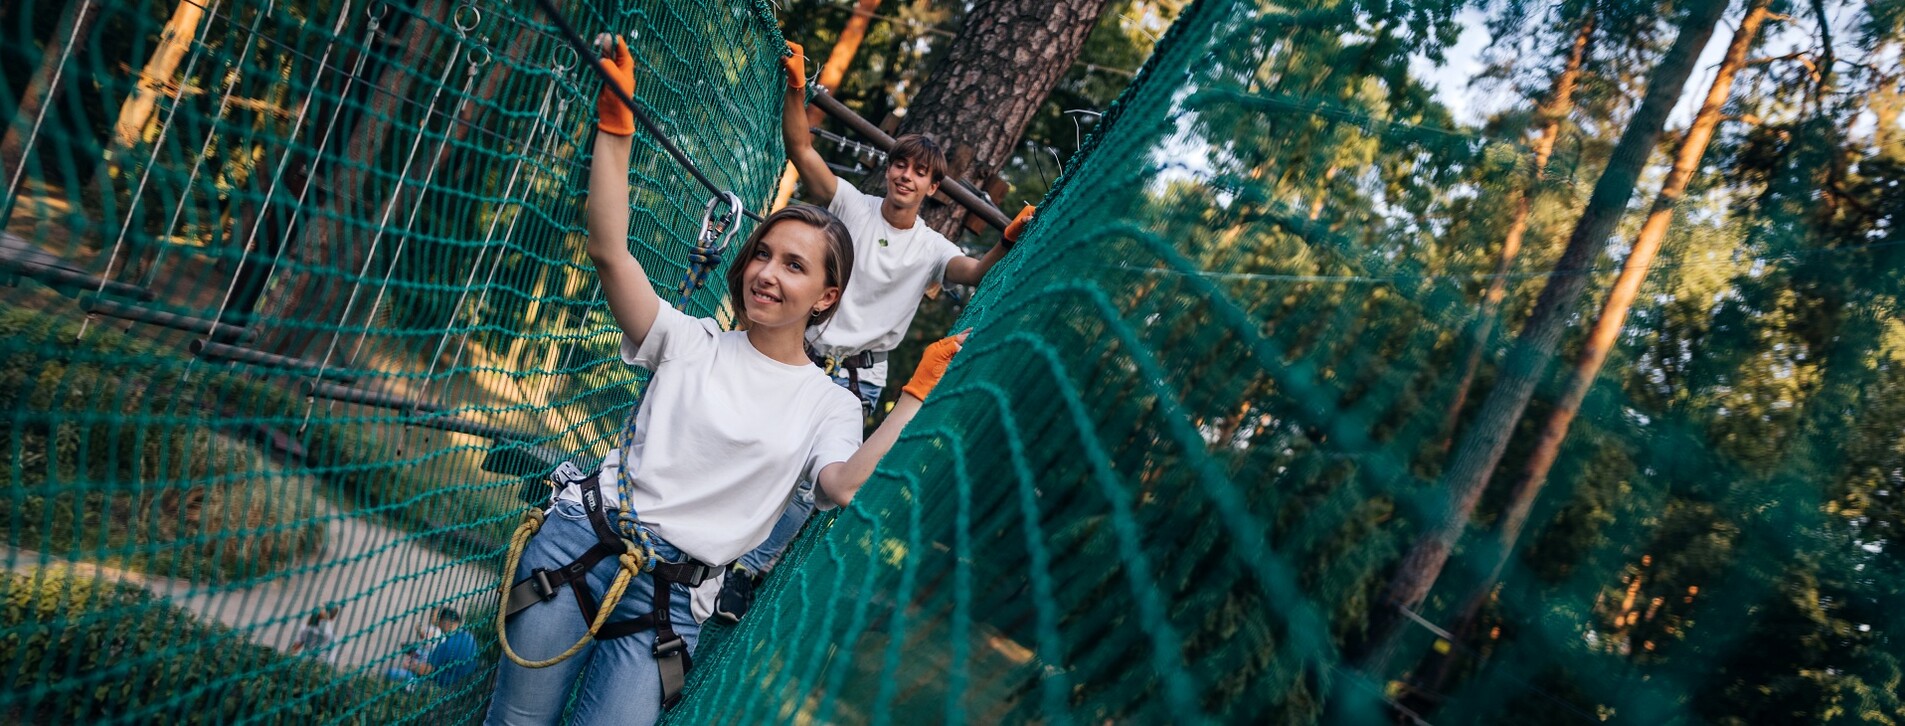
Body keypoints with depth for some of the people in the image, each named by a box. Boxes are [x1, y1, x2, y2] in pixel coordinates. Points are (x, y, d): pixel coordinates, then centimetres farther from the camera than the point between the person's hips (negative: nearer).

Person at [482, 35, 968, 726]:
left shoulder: (830, 405, 5)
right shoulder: (694, 342, 7)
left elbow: (844, 487, -14)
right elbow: (609, 251, -5)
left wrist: (918, 394, -16)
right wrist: (616, 120, -9)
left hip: (670, 598, 0)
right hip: (580, 539, 1)